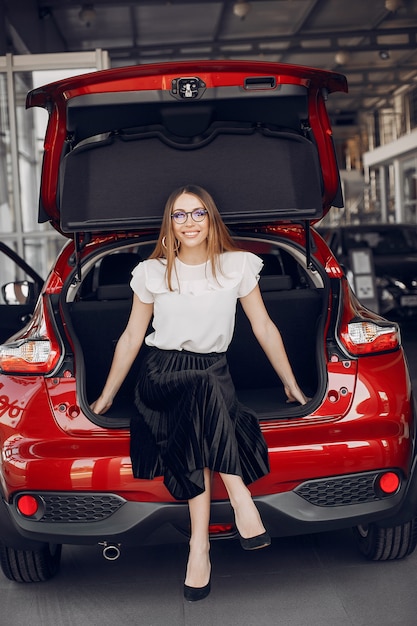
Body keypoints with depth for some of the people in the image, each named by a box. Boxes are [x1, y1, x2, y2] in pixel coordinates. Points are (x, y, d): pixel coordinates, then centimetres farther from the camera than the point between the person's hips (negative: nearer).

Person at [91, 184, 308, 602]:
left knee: (195, 429, -35)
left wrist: (291, 383, 9)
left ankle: (200, 540, -32)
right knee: (204, 391, -35)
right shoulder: (152, 272, 6)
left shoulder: (237, 266, 5)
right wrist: (107, 395, 13)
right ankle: (238, 493, -31)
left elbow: (263, 327, 9)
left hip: (213, 372, 0)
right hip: (162, 374, 0)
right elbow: (131, 336, 12)